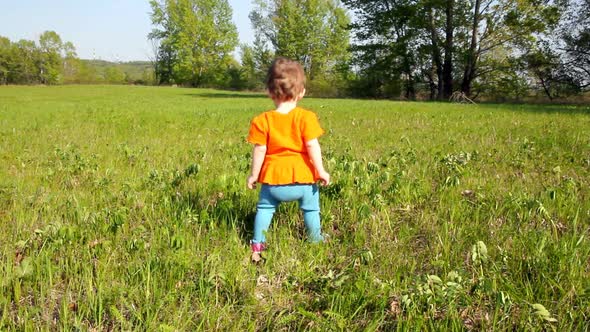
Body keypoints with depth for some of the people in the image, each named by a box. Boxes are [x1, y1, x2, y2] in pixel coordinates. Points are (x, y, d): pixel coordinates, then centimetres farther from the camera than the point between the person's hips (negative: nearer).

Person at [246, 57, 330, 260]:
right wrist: (321, 171, -5)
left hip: (273, 178, 1)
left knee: (264, 208, 20)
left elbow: (259, 150, -5)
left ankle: (258, 243, 19)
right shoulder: (306, 117, -9)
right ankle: (315, 240, 34)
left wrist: (253, 175, 5)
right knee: (311, 209, 21)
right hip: (303, 178, 0)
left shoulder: (262, 121, -6)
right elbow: (312, 146, -12)